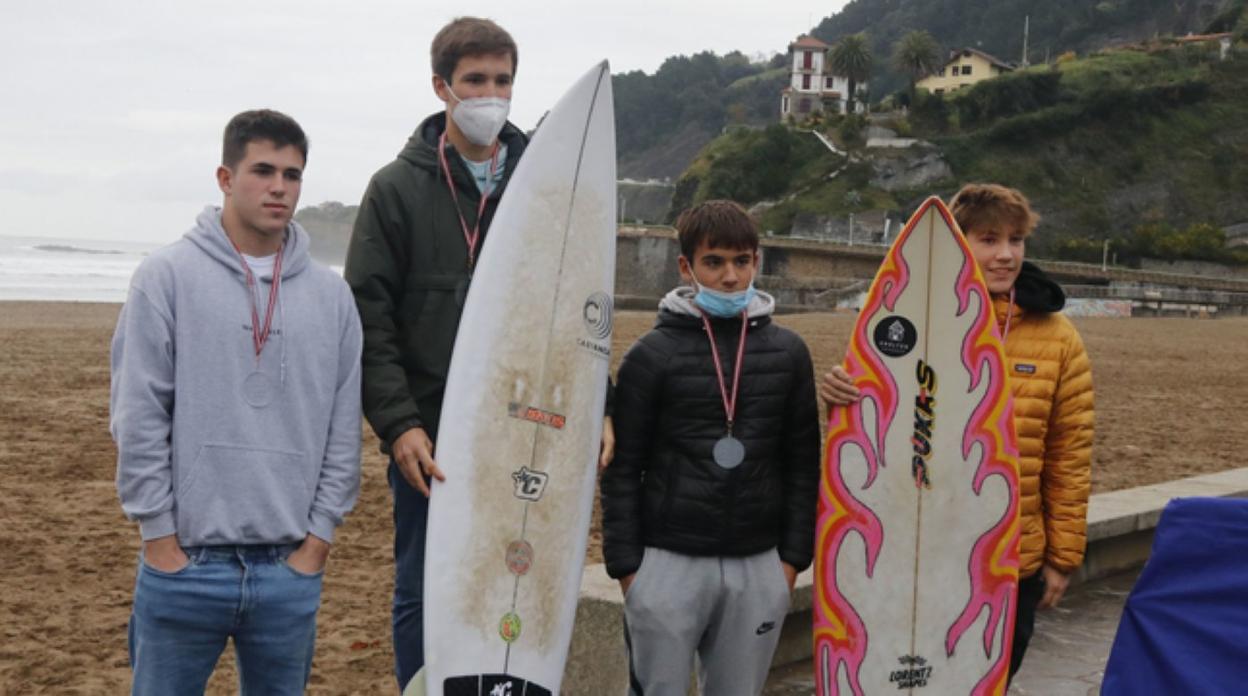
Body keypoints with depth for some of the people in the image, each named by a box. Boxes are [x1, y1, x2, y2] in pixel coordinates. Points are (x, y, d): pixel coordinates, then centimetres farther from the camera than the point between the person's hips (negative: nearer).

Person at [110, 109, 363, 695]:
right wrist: (160, 536, -7)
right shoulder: (167, 277, -2)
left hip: (291, 568, 3)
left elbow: (343, 432, 7)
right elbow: (137, 418, -5)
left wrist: (317, 539, 2)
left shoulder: (331, 295, 7)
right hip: (184, 562, -2)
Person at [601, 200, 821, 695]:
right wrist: (626, 565, -5)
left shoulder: (788, 353, 7)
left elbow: (803, 464, 10)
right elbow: (623, 469, -1)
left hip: (758, 567, 3)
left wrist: (792, 558, 4)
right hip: (669, 562, -2)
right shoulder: (652, 355, -2)